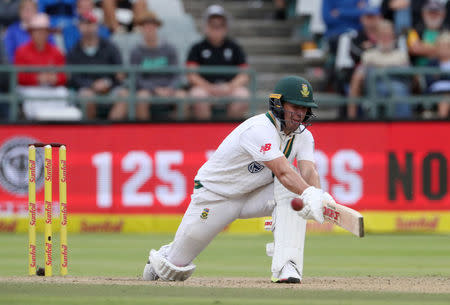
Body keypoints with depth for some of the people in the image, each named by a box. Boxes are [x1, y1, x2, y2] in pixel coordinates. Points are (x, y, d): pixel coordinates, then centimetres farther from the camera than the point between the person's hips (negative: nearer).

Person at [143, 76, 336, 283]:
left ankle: (286, 266, -33)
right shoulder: (259, 129, -31)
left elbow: (308, 171, -25)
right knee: (175, 270, 2)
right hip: (215, 194, -5)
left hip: (254, 196, 5)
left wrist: (318, 196, -48)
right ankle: (164, 258, 42)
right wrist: (309, 195, -61)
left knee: (292, 190, -29)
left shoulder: (303, 136, -8)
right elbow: (282, 172, -44)